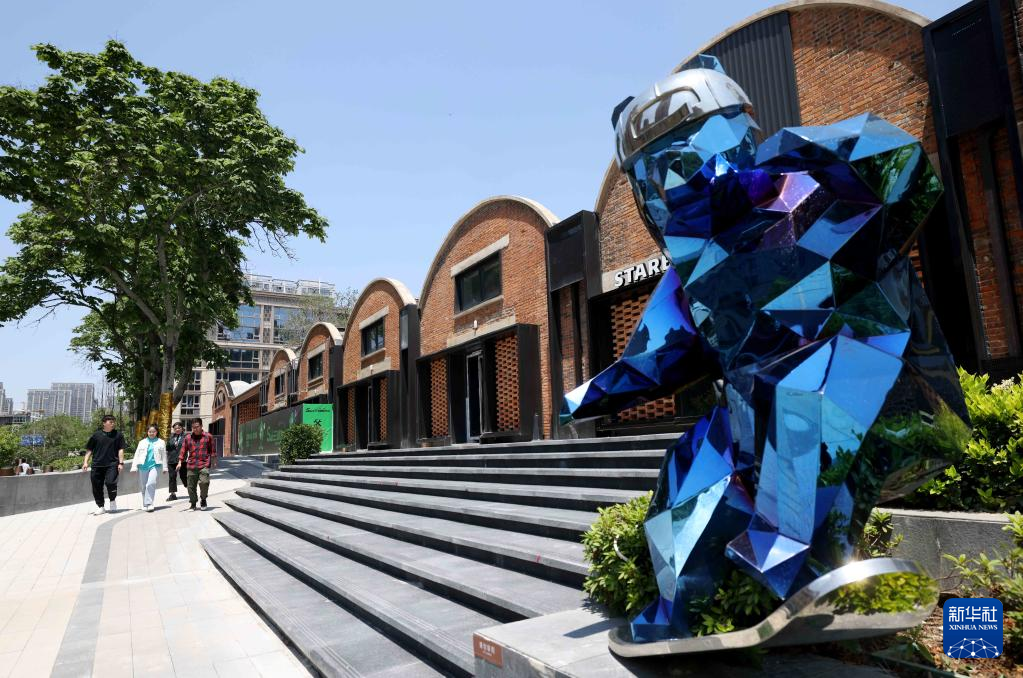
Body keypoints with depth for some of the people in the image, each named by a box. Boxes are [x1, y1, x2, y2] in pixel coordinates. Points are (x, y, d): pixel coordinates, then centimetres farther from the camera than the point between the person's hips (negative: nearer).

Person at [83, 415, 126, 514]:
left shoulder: (118, 434, 7)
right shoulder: (96, 435, 9)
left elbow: (121, 449, 5)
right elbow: (89, 450, 13)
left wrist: (121, 463, -2)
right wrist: (86, 462, 4)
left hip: (112, 464, -2)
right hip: (97, 465, 2)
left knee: (110, 482, -19)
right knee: (97, 487, 4)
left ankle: (113, 501, 6)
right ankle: (101, 507, 17)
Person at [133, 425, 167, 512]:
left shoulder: (161, 443, 10)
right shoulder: (142, 442, 14)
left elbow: (164, 456, 11)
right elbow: (137, 455, 11)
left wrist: (165, 467, 8)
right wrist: (134, 467, 4)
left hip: (155, 465, -3)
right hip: (143, 466, 3)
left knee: (151, 484, -19)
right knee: (143, 486, 6)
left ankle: (149, 504, -18)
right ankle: (145, 505, 19)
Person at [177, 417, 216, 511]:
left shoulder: (208, 436, 5)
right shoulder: (188, 438, 10)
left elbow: (212, 450, 11)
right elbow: (183, 450, 10)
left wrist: (213, 462, 13)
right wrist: (180, 462, 0)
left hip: (204, 465, -3)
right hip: (191, 466, 3)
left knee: (204, 482, -18)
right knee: (191, 486, 5)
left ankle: (203, 499, 7)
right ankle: (193, 504, 22)